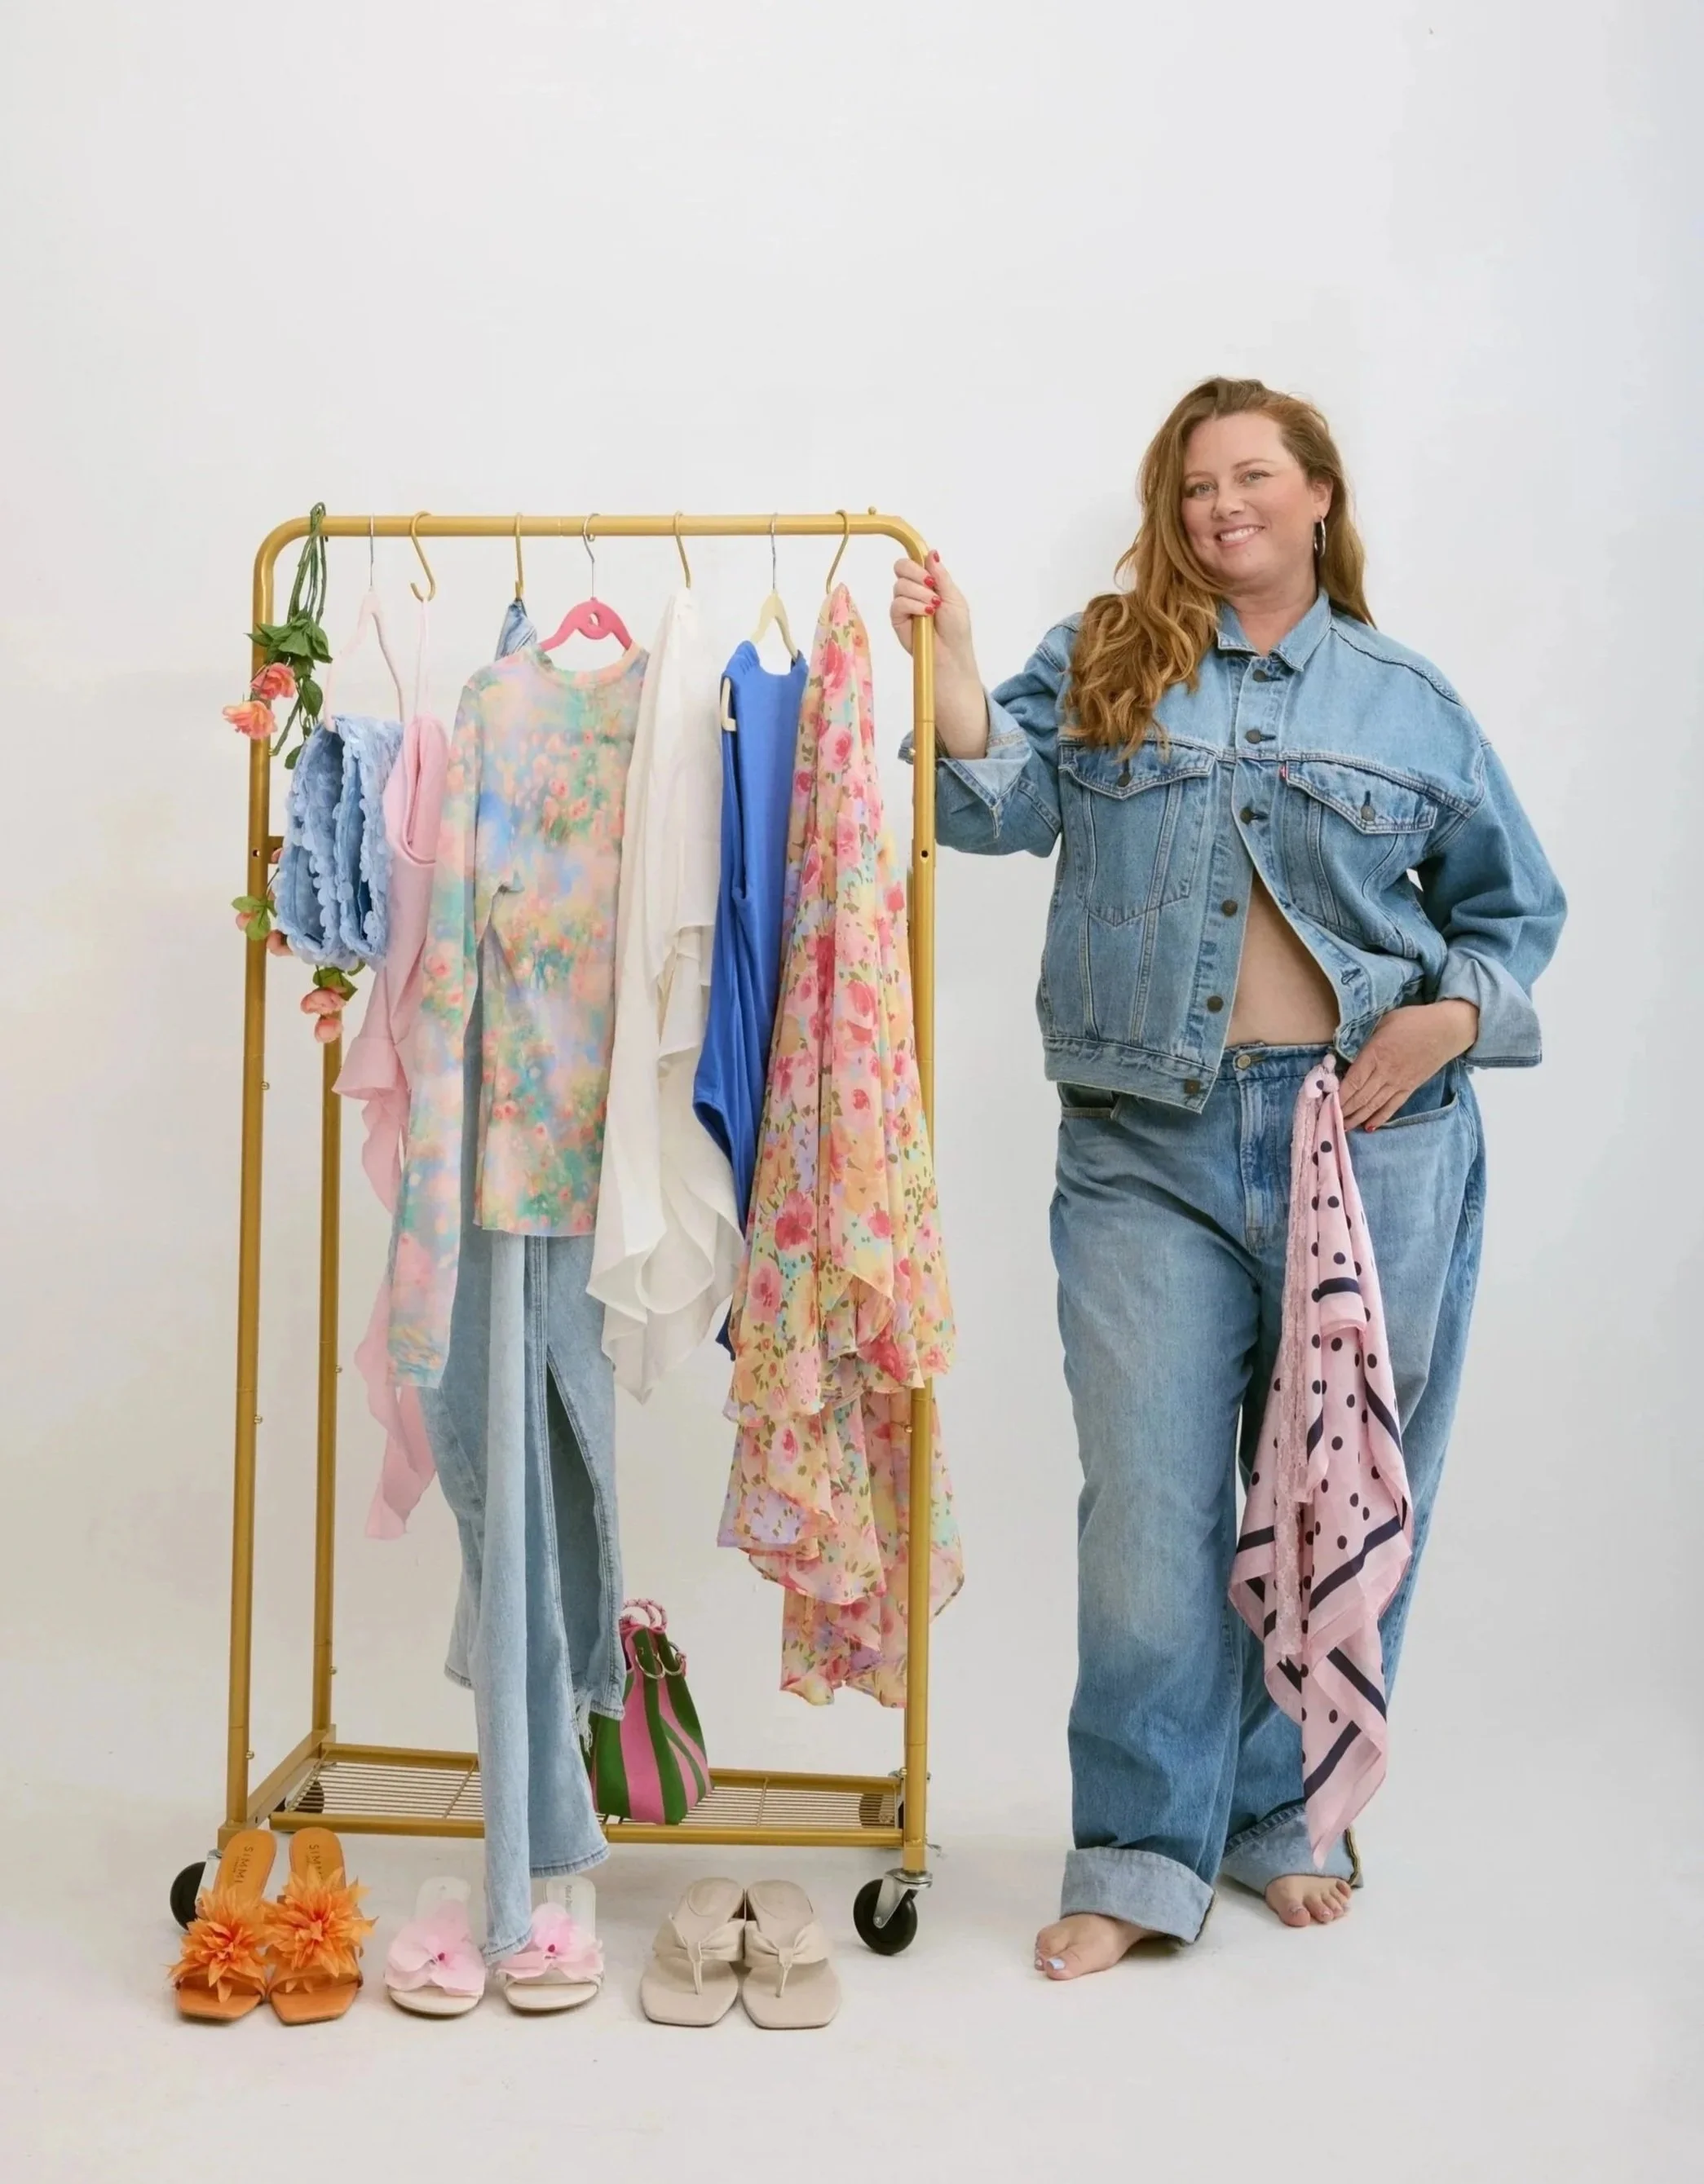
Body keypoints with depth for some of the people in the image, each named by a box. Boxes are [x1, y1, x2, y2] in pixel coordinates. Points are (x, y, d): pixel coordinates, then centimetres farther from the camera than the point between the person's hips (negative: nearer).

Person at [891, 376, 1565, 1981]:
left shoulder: (1408, 703, 11)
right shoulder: (1102, 662, 11)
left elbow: (1516, 909, 15)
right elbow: (1000, 798, -3)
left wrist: (1453, 1017, -2)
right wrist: (946, 654, -15)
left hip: (1372, 1143, 1)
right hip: (1151, 1149, 0)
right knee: (1150, 1501, 0)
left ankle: (1286, 1814, 28)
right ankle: (1144, 1857, 13)